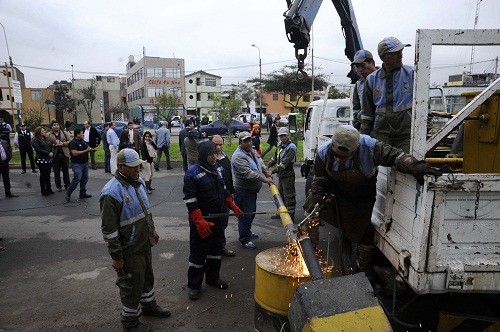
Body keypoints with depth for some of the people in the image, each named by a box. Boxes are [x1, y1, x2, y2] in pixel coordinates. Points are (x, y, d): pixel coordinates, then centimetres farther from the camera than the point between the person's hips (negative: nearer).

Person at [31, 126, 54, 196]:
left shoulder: (46, 138, 15)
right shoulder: (35, 140, -5)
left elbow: (51, 146, 15)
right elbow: (38, 149, -14)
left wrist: (52, 153, -5)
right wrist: (48, 153, -16)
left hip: (49, 159, 6)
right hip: (41, 159, -6)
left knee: (48, 174, 11)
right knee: (43, 174, -1)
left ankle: (48, 188, 20)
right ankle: (43, 190, 8)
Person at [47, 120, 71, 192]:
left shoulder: (64, 133, 8)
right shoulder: (49, 135, 3)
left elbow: (69, 141, 5)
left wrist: (63, 143, -10)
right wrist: (54, 145, -16)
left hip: (64, 154, 1)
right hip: (55, 155, -1)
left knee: (66, 171, 8)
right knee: (57, 172, 5)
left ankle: (67, 185, 18)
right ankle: (58, 186, 13)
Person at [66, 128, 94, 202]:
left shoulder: (83, 141, 13)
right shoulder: (73, 142, -12)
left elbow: (87, 147, 27)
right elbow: (75, 153, -22)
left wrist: (90, 149, 3)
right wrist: (86, 151, -19)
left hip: (84, 163, 9)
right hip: (77, 164, -9)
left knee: (85, 178, 10)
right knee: (77, 178, -15)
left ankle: (83, 193, 19)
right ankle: (68, 194, -3)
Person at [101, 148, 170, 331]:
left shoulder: (138, 181, 1)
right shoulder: (112, 192, -26)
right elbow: (109, 229, -23)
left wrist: (152, 230, 18)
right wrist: (116, 257, -18)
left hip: (145, 244, 8)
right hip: (129, 251, -8)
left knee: (147, 277, 25)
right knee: (132, 286, 11)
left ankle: (148, 305, 49)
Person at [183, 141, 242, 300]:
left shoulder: (218, 169, 4)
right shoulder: (193, 173, -18)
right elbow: (190, 201, -21)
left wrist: (233, 206, 11)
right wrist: (200, 222, -26)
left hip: (218, 218, 7)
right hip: (202, 222, -7)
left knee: (216, 248, 19)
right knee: (198, 253, 5)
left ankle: (213, 277, 38)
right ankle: (194, 285, 21)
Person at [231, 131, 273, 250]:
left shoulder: (252, 151, 9)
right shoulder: (238, 156, -22)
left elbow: (259, 162, 28)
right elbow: (248, 173, -31)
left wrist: (266, 171, 17)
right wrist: (264, 179, -29)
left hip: (252, 189, 10)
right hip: (243, 190, -10)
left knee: (251, 212, 23)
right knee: (245, 215, -2)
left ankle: (247, 232, 41)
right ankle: (245, 239, 12)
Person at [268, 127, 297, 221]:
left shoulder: (291, 147, -18)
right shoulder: (280, 145, 10)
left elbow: (284, 163, -25)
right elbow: (275, 157, 22)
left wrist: (273, 171, -26)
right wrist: (268, 166, 10)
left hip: (288, 175, -9)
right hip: (280, 174, 9)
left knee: (288, 196, -3)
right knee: (280, 194, 19)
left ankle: (290, 215, 4)